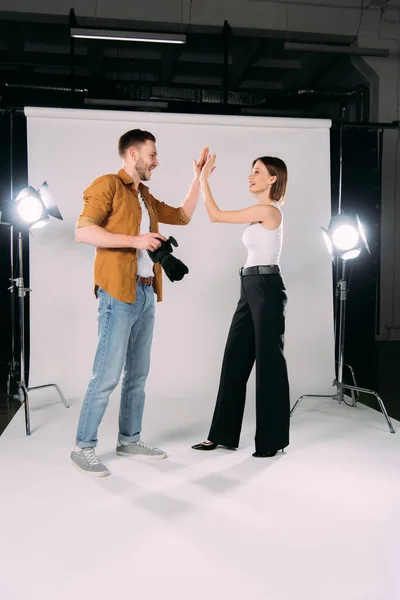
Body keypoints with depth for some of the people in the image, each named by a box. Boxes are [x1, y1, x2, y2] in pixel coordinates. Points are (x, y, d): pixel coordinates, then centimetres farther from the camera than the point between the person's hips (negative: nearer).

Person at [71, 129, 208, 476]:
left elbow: (183, 216, 28)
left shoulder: (146, 197, 20)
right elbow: (83, 231, -13)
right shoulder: (107, 185, -3)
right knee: (108, 374, -7)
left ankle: (129, 441, 22)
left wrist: (199, 176, 24)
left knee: (138, 374, 11)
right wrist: (135, 240, -17)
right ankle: (83, 447, 6)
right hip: (118, 294, -8)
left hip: (146, 294, 8)